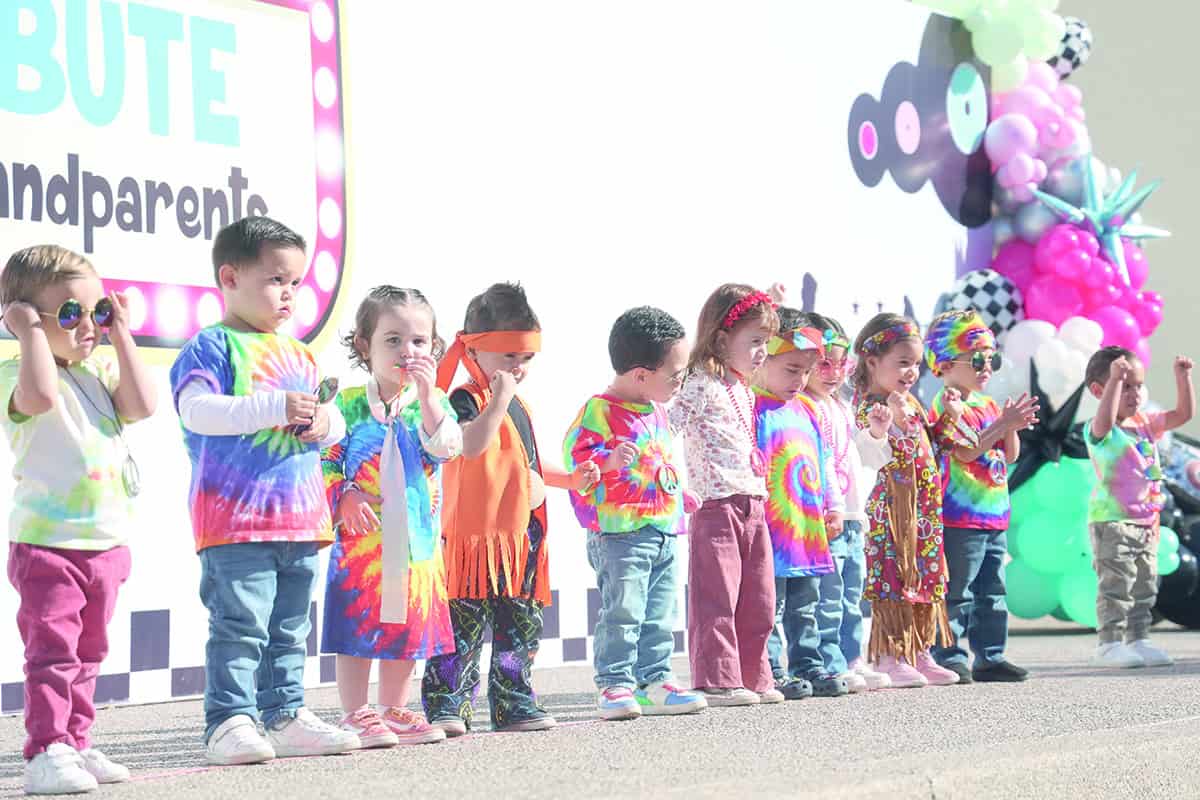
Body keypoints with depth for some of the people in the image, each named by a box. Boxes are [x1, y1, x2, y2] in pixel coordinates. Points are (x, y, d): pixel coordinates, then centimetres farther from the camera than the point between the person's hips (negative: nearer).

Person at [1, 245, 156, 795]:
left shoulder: (100, 373, 12)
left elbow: (141, 405, -4)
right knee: (51, 651, -10)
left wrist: (121, 336, 0)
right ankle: (45, 752, -9)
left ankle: (74, 745, 23)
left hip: (106, 541, 7)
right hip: (46, 542, -7)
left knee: (86, 655, 14)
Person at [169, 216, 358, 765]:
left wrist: (325, 424, -2)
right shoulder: (211, 347, -4)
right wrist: (274, 409, -24)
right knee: (240, 625, -10)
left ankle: (285, 716, 19)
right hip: (235, 519, -7)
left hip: (301, 516, 7)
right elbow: (196, 410, -19)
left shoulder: (299, 354, 19)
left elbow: (334, 421, 23)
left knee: (289, 628, 12)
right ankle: (227, 722, -7)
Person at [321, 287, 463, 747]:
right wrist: (345, 497, -17)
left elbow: (446, 448, -13)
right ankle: (356, 715, 6)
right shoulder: (348, 404, -1)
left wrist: (426, 394, -20)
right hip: (361, 536, -3)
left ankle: (394, 711, 23)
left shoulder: (432, 402, 5)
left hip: (417, 537, 3)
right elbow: (325, 462, -1)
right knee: (359, 627, -1)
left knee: (408, 628, 11)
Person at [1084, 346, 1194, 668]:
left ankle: (1138, 640, 20)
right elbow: (1106, 419, -36)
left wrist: (1182, 376, -1)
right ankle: (1109, 644, -5)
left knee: (1144, 585, 12)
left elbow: (1184, 413, 11)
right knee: (1116, 583, -9)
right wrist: (1115, 379, -43)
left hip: (1146, 520, 8)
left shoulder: (1146, 423, 12)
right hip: (1111, 520, -8)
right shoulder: (1099, 430, -12)